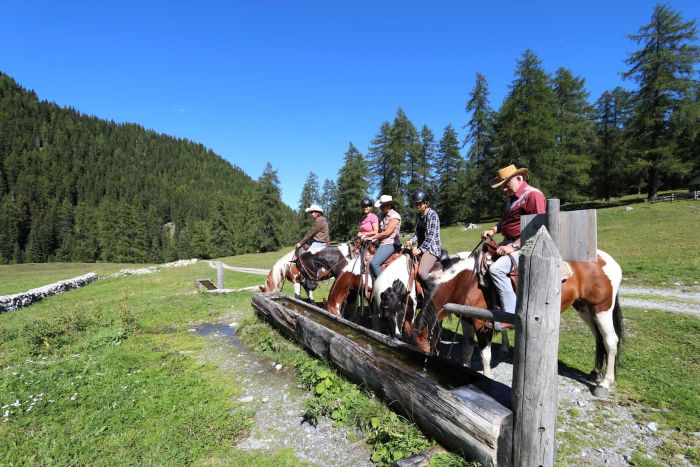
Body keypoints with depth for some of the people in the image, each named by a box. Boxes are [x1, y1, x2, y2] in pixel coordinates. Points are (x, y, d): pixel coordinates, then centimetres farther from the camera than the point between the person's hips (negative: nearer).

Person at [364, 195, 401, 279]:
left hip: (390, 244, -9)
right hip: (382, 244, 9)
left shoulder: (395, 215, -7)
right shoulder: (384, 216, 17)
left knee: (374, 263, -25)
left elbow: (387, 232, -13)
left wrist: (373, 237, -6)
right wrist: (367, 234, 3)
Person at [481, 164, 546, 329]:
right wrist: (493, 230, 7)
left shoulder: (533, 195, -12)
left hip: (525, 245, -11)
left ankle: (511, 316, -22)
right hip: (509, 242, 11)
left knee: (496, 269, -29)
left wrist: (514, 246, -23)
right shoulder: (512, 198, 18)